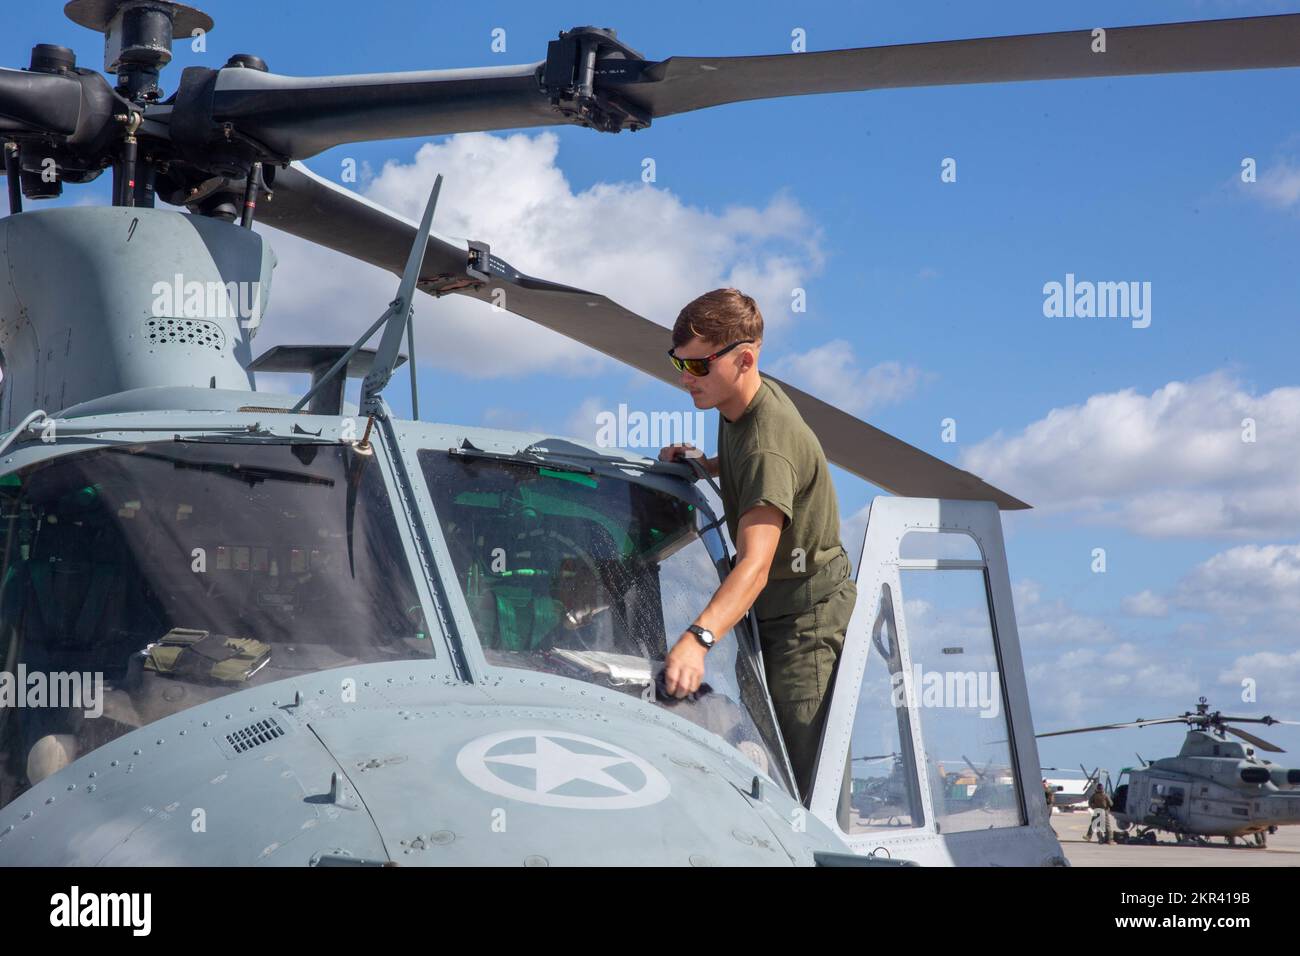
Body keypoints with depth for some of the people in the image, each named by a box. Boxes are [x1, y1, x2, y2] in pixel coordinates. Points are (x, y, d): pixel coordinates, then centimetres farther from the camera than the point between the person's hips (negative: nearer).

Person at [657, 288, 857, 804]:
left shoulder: (769, 442, -29)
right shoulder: (745, 402, 1)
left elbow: (756, 564, -40)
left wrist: (697, 638, -53)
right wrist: (703, 465, 6)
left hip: (809, 611, -10)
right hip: (773, 607, 10)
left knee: (806, 767, -13)